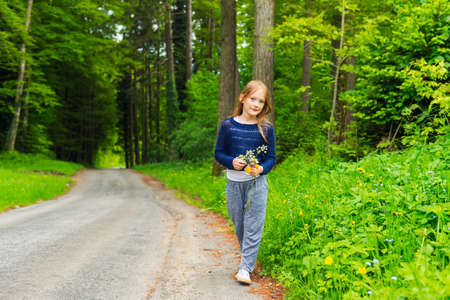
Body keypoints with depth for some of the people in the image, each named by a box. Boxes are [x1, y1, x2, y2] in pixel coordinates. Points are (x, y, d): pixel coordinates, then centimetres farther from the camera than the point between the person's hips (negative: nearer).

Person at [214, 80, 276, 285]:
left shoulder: (266, 129, -2)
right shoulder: (228, 125, -1)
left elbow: (271, 158, 2)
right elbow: (218, 153, 4)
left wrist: (261, 168, -18)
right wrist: (232, 162, -15)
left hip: (256, 183, -2)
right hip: (234, 182, 2)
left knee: (253, 225, -5)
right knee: (238, 223, 13)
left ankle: (246, 267, -3)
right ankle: (246, 254, 34)